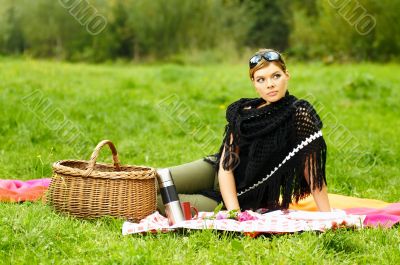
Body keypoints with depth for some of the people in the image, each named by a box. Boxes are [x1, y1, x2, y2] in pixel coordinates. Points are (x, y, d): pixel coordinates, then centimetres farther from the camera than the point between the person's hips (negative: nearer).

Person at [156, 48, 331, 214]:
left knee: (154, 200, -18)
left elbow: (312, 171, -17)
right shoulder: (243, 112, -2)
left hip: (245, 200, -4)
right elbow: (226, 164, -9)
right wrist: (233, 212, -23)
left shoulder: (300, 114, -15)